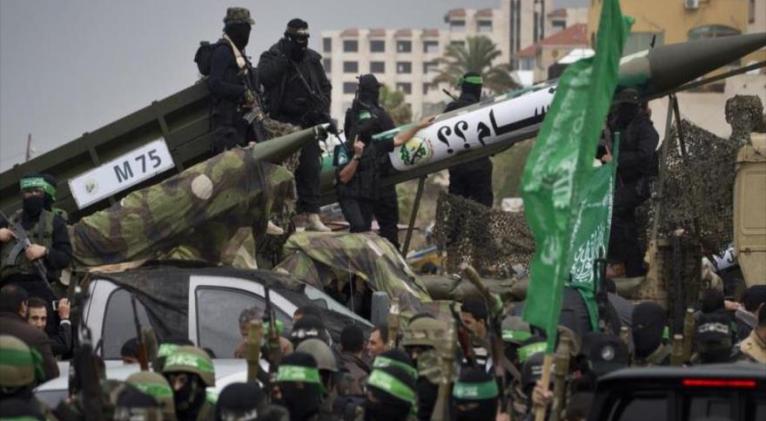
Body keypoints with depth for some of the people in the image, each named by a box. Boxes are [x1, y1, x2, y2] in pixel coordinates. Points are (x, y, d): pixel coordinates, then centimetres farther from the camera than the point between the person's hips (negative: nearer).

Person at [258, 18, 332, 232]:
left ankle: (312, 215, -6)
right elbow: (265, 76, -21)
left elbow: (325, 86, 18)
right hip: (282, 122, -3)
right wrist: (285, 57, -19)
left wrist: (323, 110, 3)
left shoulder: (312, 59, 12)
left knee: (311, 168, -4)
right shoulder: (272, 56, -1)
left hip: (307, 121, 3)